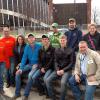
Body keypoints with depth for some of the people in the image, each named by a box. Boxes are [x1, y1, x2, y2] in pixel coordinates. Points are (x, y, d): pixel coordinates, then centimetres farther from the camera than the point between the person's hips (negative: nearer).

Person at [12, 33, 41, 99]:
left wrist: (37, 65, -18)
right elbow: (24, 57, 1)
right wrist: (21, 68, -8)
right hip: (29, 64, 5)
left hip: (36, 64, -5)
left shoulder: (39, 46, -9)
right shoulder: (27, 47, 4)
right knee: (18, 73, -10)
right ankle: (17, 93, 0)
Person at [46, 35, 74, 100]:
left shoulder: (70, 51, 1)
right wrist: (57, 70, -9)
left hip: (67, 70, -4)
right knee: (48, 80, -16)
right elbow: (56, 61, 9)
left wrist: (63, 70, -13)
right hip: (58, 70, 4)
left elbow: (71, 63, -2)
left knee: (63, 82, -32)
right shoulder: (57, 50, 12)